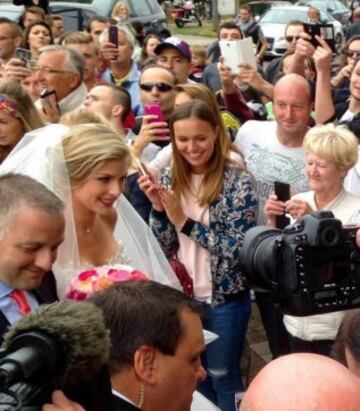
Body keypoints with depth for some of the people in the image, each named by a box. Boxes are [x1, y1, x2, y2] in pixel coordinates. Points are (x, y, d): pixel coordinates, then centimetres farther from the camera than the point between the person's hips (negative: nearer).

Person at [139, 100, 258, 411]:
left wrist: (185, 220, -20)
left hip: (224, 297, -4)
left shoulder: (237, 181, -15)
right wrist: (159, 209, -18)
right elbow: (163, 249, -1)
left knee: (222, 376, 12)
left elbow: (238, 250, -18)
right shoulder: (170, 178, 0)